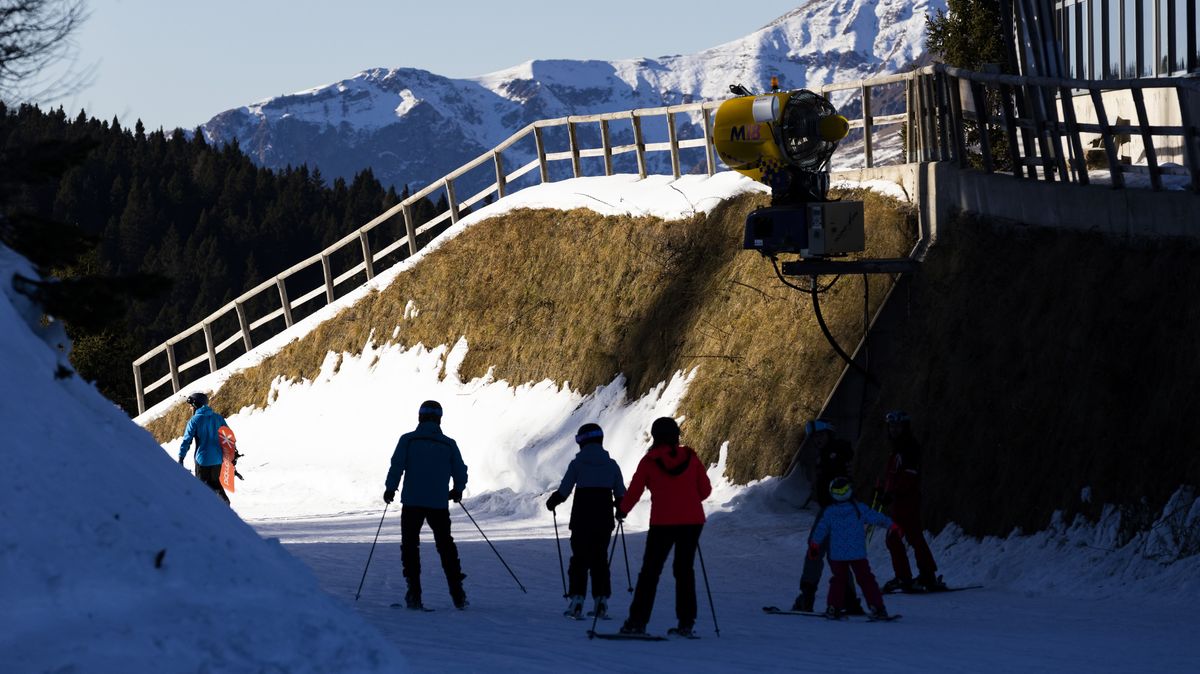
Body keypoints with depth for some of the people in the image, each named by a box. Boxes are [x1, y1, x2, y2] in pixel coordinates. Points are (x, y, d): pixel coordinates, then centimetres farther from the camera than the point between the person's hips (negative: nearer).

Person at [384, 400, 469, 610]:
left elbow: (396, 466, -9)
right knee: (446, 547, 15)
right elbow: (460, 472, 6)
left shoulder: (408, 440, -4)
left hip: (412, 502, -2)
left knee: (410, 546, 8)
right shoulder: (449, 444, 3)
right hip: (439, 504, 2)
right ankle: (457, 594, 9)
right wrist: (457, 490, 26)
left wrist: (390, 489, 6)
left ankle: (414, 594, -2)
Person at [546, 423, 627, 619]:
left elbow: (563, 491, -5)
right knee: (600, 558, 11)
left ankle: (576, 601, -5)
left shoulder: (577, 463, -5)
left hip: (582, 519, -2)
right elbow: (621, 494, 4)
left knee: (579, 558, 3)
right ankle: (601, 601, 6)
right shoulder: (611, 464, 3)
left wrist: (552, 502, 15)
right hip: (604, 519, 2)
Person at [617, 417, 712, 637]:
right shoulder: (690, 458, 2)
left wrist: (622, 510, 17)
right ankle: (686, 623, 8)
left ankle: (637, 621, 1)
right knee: (684, 570, 12)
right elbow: (705, 489, 6)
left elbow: (634, 491, -1)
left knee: (650, 571, 6)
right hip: (692, 521, 2)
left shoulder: (649, 461, -4)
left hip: (663, 522, -2)